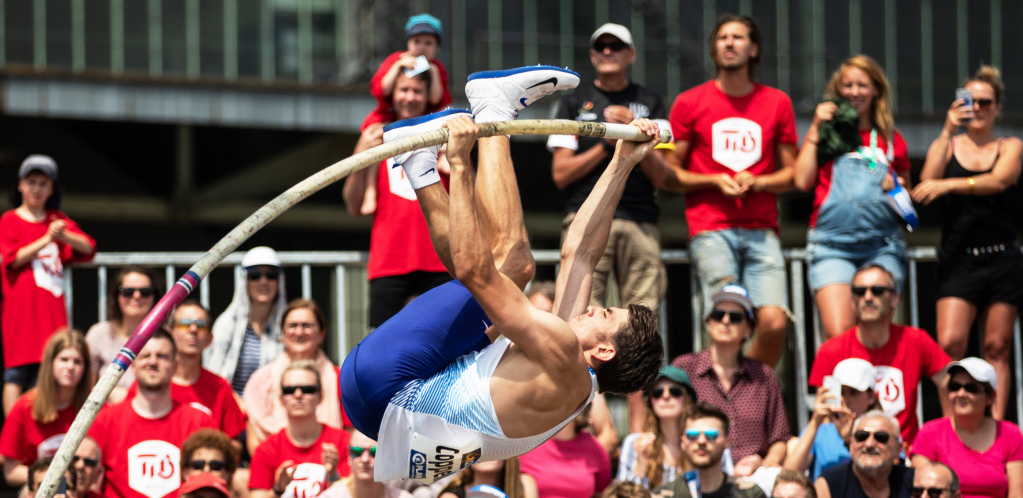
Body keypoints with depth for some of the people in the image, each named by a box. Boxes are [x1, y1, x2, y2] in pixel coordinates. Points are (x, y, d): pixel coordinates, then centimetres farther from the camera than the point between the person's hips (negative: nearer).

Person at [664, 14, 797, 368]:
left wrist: (756, 183, -4)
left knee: (774, 322, -14)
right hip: (711, 229, -2)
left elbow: (792, 173, 16)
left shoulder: (777, 103, 13)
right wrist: (715, 181, -7)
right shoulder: (690, 103, 8)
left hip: (761, 229, 2)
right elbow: (669, 175, 9)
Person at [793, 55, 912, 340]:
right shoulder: (826, 132, 13)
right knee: (837, 334, -18)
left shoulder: (891, 139, 16)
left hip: (883, 246, 2)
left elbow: (908, 195, 26)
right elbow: (802, 181, -1)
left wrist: (898, 187, 3)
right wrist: (816, 130, 2)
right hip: (832, 244, -1)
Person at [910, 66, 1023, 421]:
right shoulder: (948, 146, 12)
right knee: (950, 343, -15)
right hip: (958, 258, 0)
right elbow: (927, 182, -7)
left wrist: (948, 185, -24)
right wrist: (948, 132, -10)